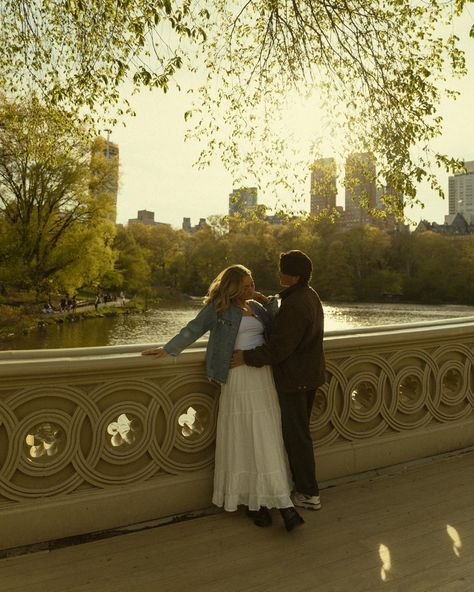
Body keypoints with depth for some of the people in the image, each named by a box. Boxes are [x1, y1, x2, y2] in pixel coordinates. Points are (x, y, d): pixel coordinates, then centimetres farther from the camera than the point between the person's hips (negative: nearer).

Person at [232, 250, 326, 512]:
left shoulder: (294, 305, -26)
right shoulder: (310, 296, 7)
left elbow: (280, 347, -25)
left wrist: (247, 357, -17)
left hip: (294, 378, -10)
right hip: (309, 374, 10)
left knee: (296, 435, 4)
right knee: (299, 432, 21)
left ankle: (309, 494, 19)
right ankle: (303, 484, 35)